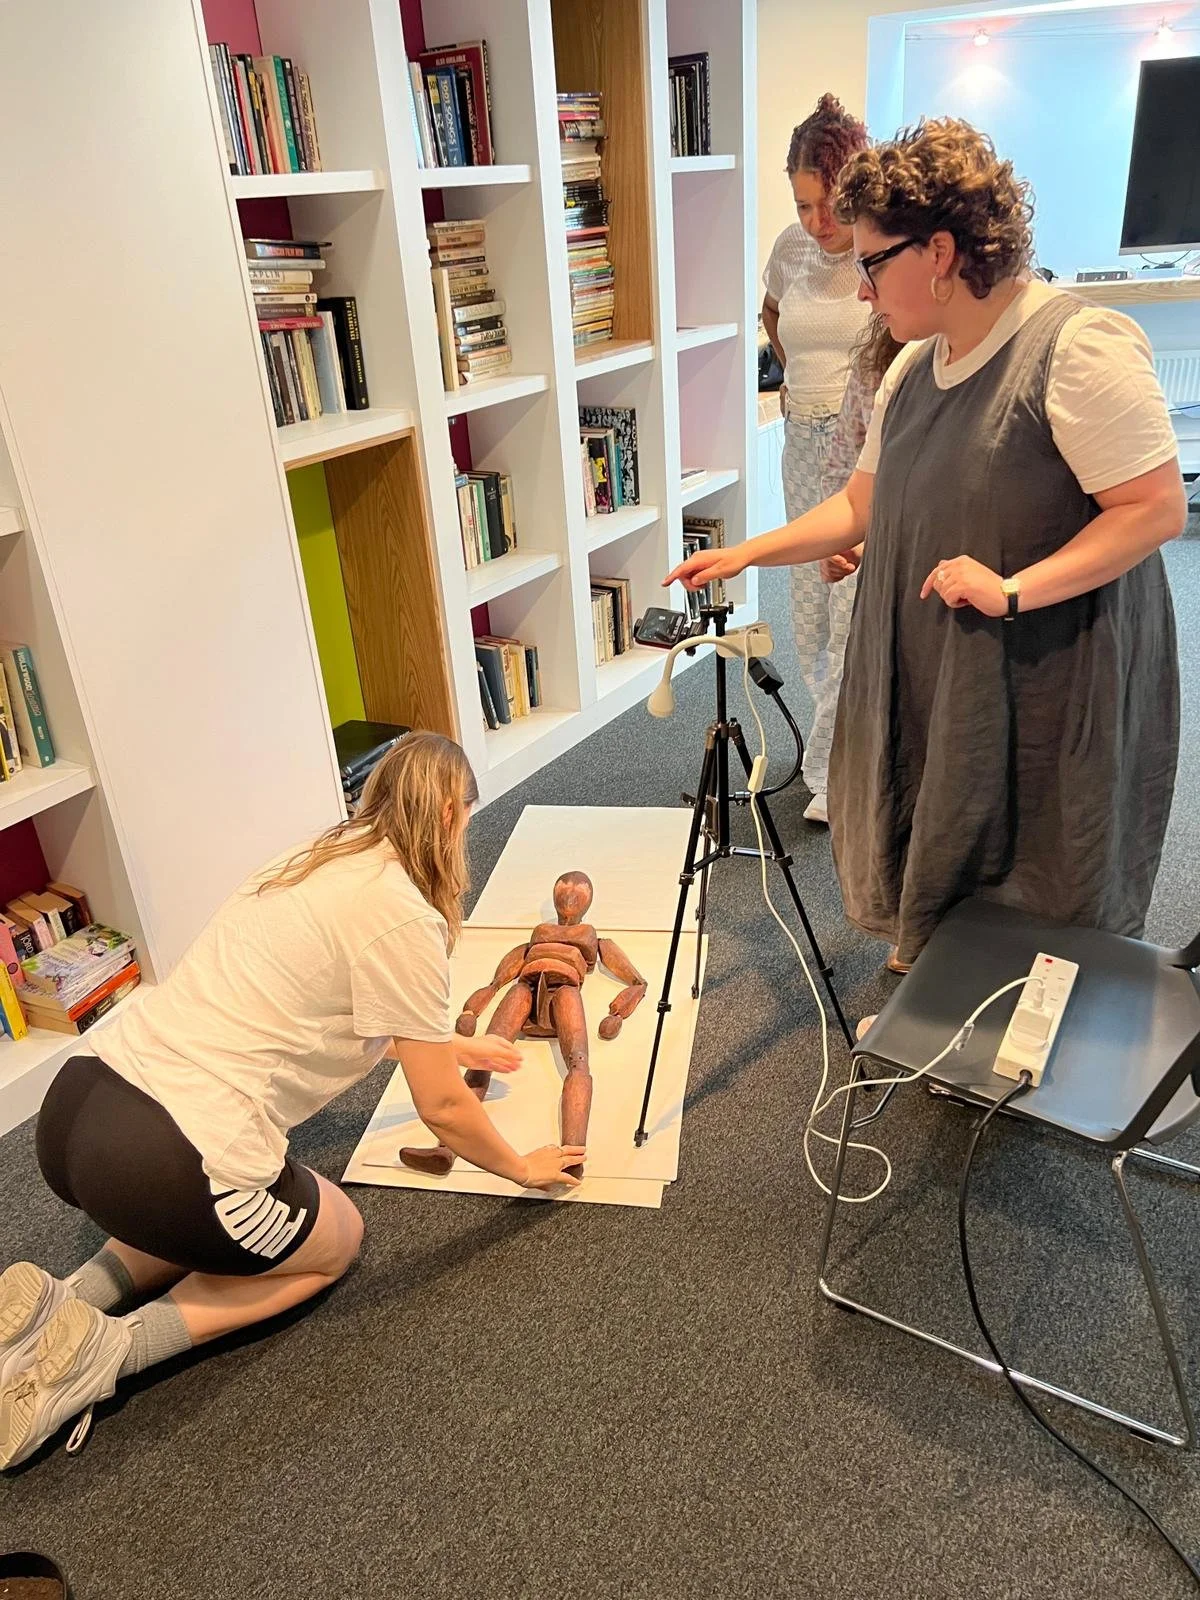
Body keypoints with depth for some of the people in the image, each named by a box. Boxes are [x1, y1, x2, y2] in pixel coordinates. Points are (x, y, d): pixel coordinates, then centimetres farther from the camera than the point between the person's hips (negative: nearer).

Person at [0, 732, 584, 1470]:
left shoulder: (316, 863, 15)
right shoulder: (405, 918, -11)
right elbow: (442, 1107, -3)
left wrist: (453, 1044, 44)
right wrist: (524, 1168, 16)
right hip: (166, 1163, -8)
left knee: (212, 1215, 36)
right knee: (337, 1239, 21)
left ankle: (61, 1304, 14)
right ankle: (105, 1351, 4)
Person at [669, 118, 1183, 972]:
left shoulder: (1078, 347, -16)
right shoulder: (915, 367, 10)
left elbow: (1158, 506, -19)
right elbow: (863, 505, 17)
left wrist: (1014, 590, -27)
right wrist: (747, 553, 10)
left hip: (1047, 699, -8)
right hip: (933, 684, 8)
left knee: (1039, 930, 5)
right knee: (934, 882, 20)